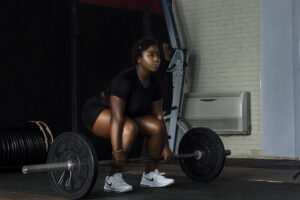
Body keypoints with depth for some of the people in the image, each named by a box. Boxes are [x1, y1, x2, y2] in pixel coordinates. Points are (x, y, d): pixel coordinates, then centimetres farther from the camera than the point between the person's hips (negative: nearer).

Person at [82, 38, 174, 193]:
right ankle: (112, 179, -25)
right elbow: (116, 118, -35)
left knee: (157, 127, -9)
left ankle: (150, 175, 5)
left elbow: (158, 116, 2)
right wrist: (117, 151, -40)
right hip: (97, 113, -8)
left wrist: (165, 145, 0)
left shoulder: (154, 84, -6)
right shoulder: (125, 80, -30)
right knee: (130, 128, -35)